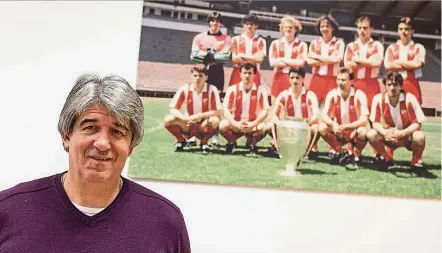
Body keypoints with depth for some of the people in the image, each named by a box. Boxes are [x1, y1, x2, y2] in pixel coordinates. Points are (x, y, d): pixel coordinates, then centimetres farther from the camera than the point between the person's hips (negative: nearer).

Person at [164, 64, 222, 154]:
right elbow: (173, 109, -11)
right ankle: (181, 140, 4)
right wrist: (186, 118, -29)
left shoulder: (212, 90, -13)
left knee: (215, 120, -34)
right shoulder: (184, 89, -10)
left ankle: (204, 142, -4)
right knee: (168, 119, -25)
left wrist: (199, 116, -27)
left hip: (204, 126, -1)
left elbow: (217, 112, -15)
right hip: (188, 125, 1)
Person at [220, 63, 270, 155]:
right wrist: (235, 123, -26)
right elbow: (226, 109, -9)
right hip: (236, 124, 1)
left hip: (253, 125, -1)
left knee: (262, 128, -33)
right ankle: (231, 143, 5)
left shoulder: (261, 90, -5)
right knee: (223, 125, -30)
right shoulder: (232, 89, -4)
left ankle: (252, 144, 2)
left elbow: (265, 110, -11)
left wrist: (253, 123, -26)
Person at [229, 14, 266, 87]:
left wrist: (242, 56, -9)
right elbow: (234, 59, 1)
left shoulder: (260, 41, 8)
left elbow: (260, 59, -5)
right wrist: (253, 58, -7)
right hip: (238, 73, 0)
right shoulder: (236, 39, 9)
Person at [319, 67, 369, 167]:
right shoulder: (332, 94, -9)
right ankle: (339, 152, 0)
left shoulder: (359, 95, -17)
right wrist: (333, 124, -35)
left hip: (354, 131, -3)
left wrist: (345, 126, -35)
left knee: (363, 132, -35)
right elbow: (324, 116, -13)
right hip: (338, 132, 3)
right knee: (322, 128, -23)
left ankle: (356, 155, -4)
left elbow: (364, 120, -23)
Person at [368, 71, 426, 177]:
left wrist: (401, 133, -36)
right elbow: (375, 122, -11)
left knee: (419, 137, -35)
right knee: (371, 135, -24)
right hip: (389, 137, 3)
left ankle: (417, 162, -4)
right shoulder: (378, 99, -17)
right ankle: (386, 158, 6)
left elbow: (417, 124, -20)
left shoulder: (409, 99, -23)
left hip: (407, 136, -3)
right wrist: (385, 132, -33)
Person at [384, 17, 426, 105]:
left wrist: (398, 62, 0)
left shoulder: (418, 47, 8)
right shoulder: (392, 47, 13)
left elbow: (418, 64, -10)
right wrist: (410, 65, -4)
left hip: (412, 85, -1)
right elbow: (387, 65, -3)